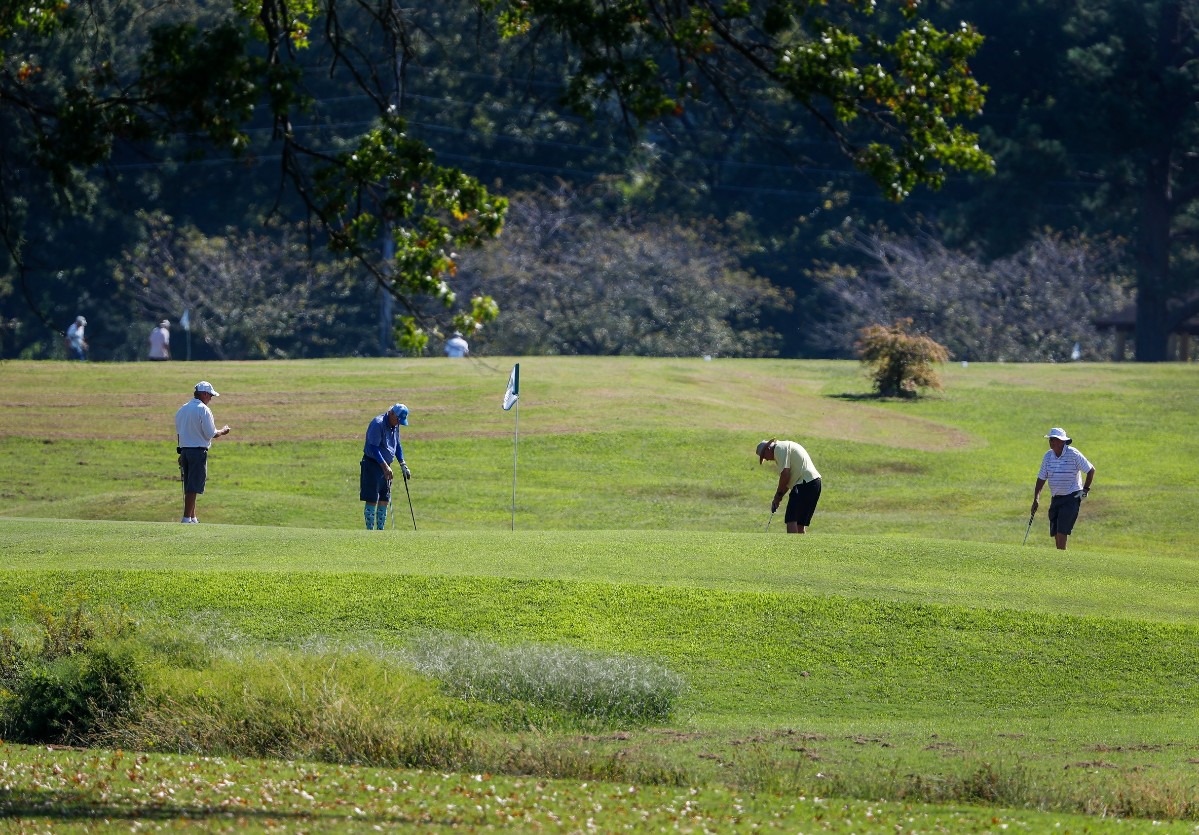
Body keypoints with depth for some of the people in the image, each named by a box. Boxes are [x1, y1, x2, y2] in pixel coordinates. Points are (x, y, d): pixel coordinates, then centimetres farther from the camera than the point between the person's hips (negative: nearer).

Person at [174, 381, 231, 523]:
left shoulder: (182, 409, 11)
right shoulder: (203, 410, -12)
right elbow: (210, 434, -13)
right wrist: (222, 431, 6)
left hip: (184, 449, 7)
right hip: (198, 451, -7)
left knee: (189, 487, 14)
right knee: (193, 487, -6)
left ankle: (192, 517, 20)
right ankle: (187, 517, -9)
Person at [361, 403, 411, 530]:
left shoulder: (395, 426, 9)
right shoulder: (378, 424, -18)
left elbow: (397, 445, 20)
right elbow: (373, 448, -23)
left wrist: (403, 465, 11)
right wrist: (385, 466, -28)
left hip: (385, 466, 8)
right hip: (372, 464, -8)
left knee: (384, 500, 8)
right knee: (372, 500, -8)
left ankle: (380, 531, 15)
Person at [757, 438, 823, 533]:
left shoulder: (779, 448, -4)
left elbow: (785, 474, -13)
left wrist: (778, 495, -2)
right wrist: (778, 498, 18)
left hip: (805, 483, -10)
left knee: (791, 520, -10)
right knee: (800, 523, 11)